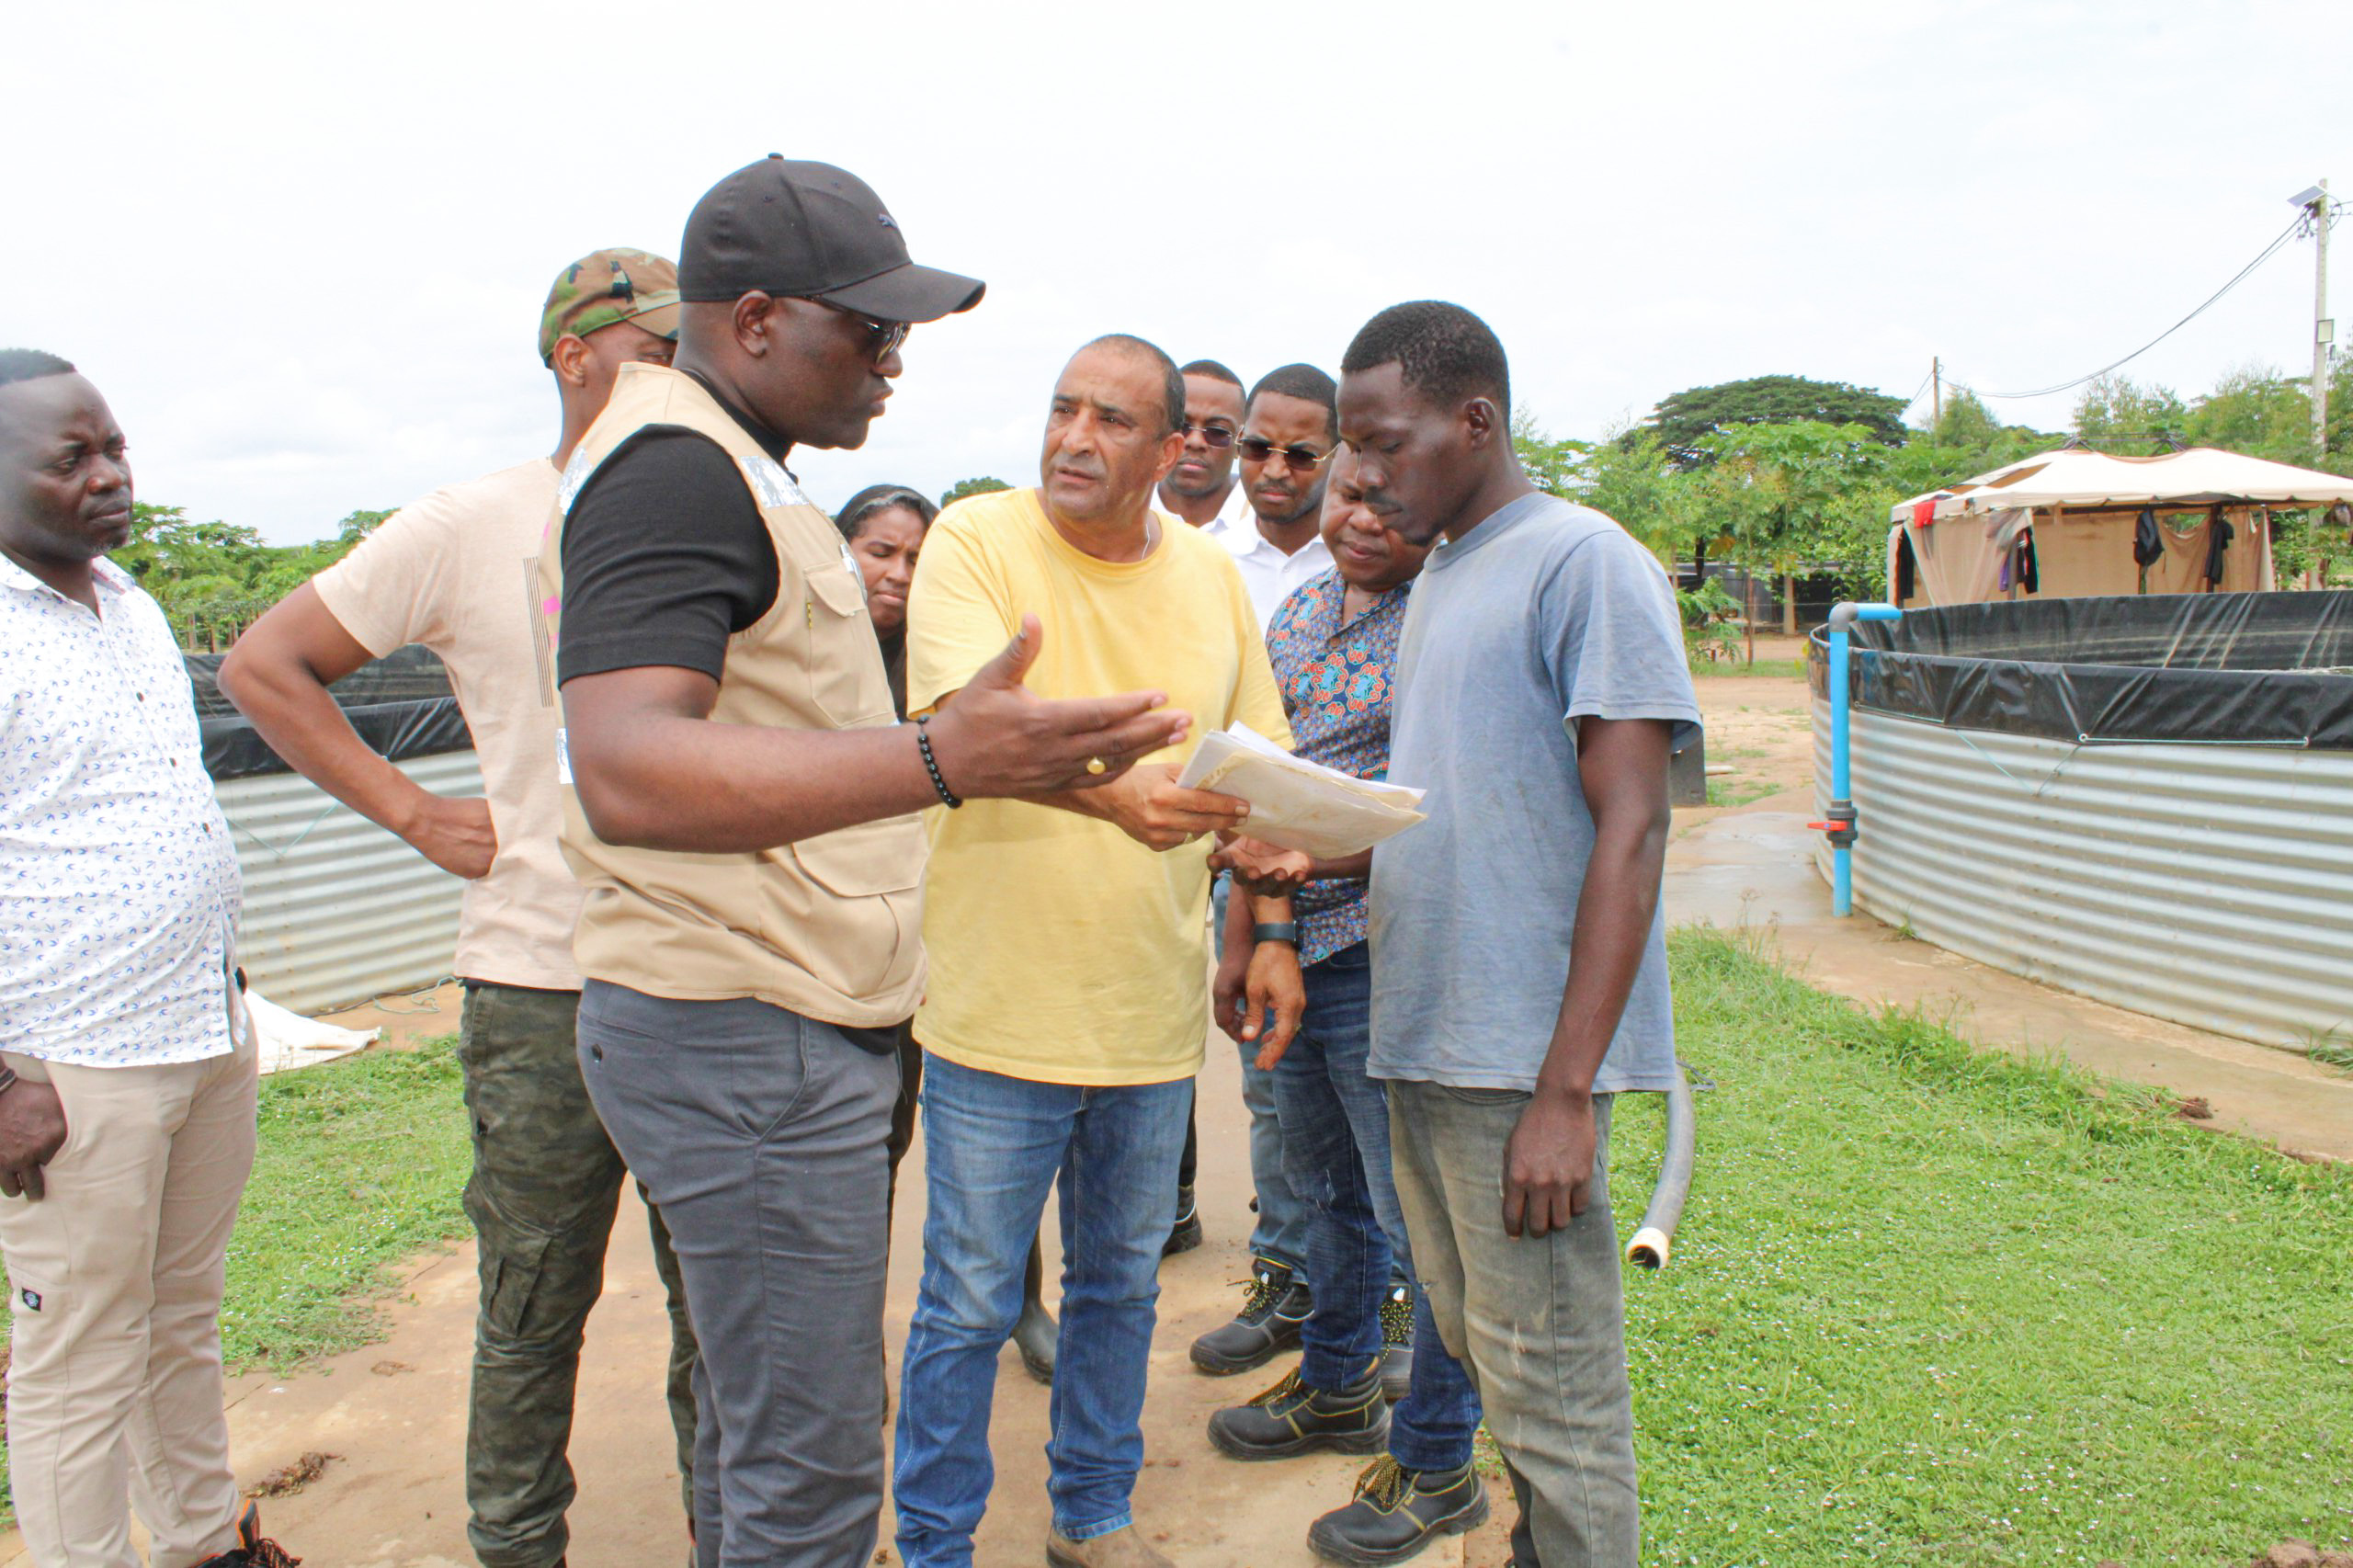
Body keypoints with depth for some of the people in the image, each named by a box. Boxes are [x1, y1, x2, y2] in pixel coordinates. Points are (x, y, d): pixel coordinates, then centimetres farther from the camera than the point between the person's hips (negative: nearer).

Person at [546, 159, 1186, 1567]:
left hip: (767, 1032, 11)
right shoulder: (673, 465, -18)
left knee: (759, 1419, 22)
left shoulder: (715, 467, 17)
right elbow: (628, 773, -32)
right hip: (747, 1042, -11)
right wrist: (944, 762, -44)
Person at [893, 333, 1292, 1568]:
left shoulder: (1211, 576, 6)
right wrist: (1115, 793, -42)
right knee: (968, 1307, 8)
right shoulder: (976, 540, -9)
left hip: (1153, 1009, 5)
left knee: (1120, 1285, 20)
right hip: (1000, 1006, -4)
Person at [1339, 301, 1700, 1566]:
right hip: (1422, 1042, 8)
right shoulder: (1436, 581, 16)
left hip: (1523, 1063, -8)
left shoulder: (1585, 565, -9)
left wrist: (1565, 1090, -19)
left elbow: (1631, 831, -15)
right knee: (1480, 1355, 19)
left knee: (1553, 1401, 2)